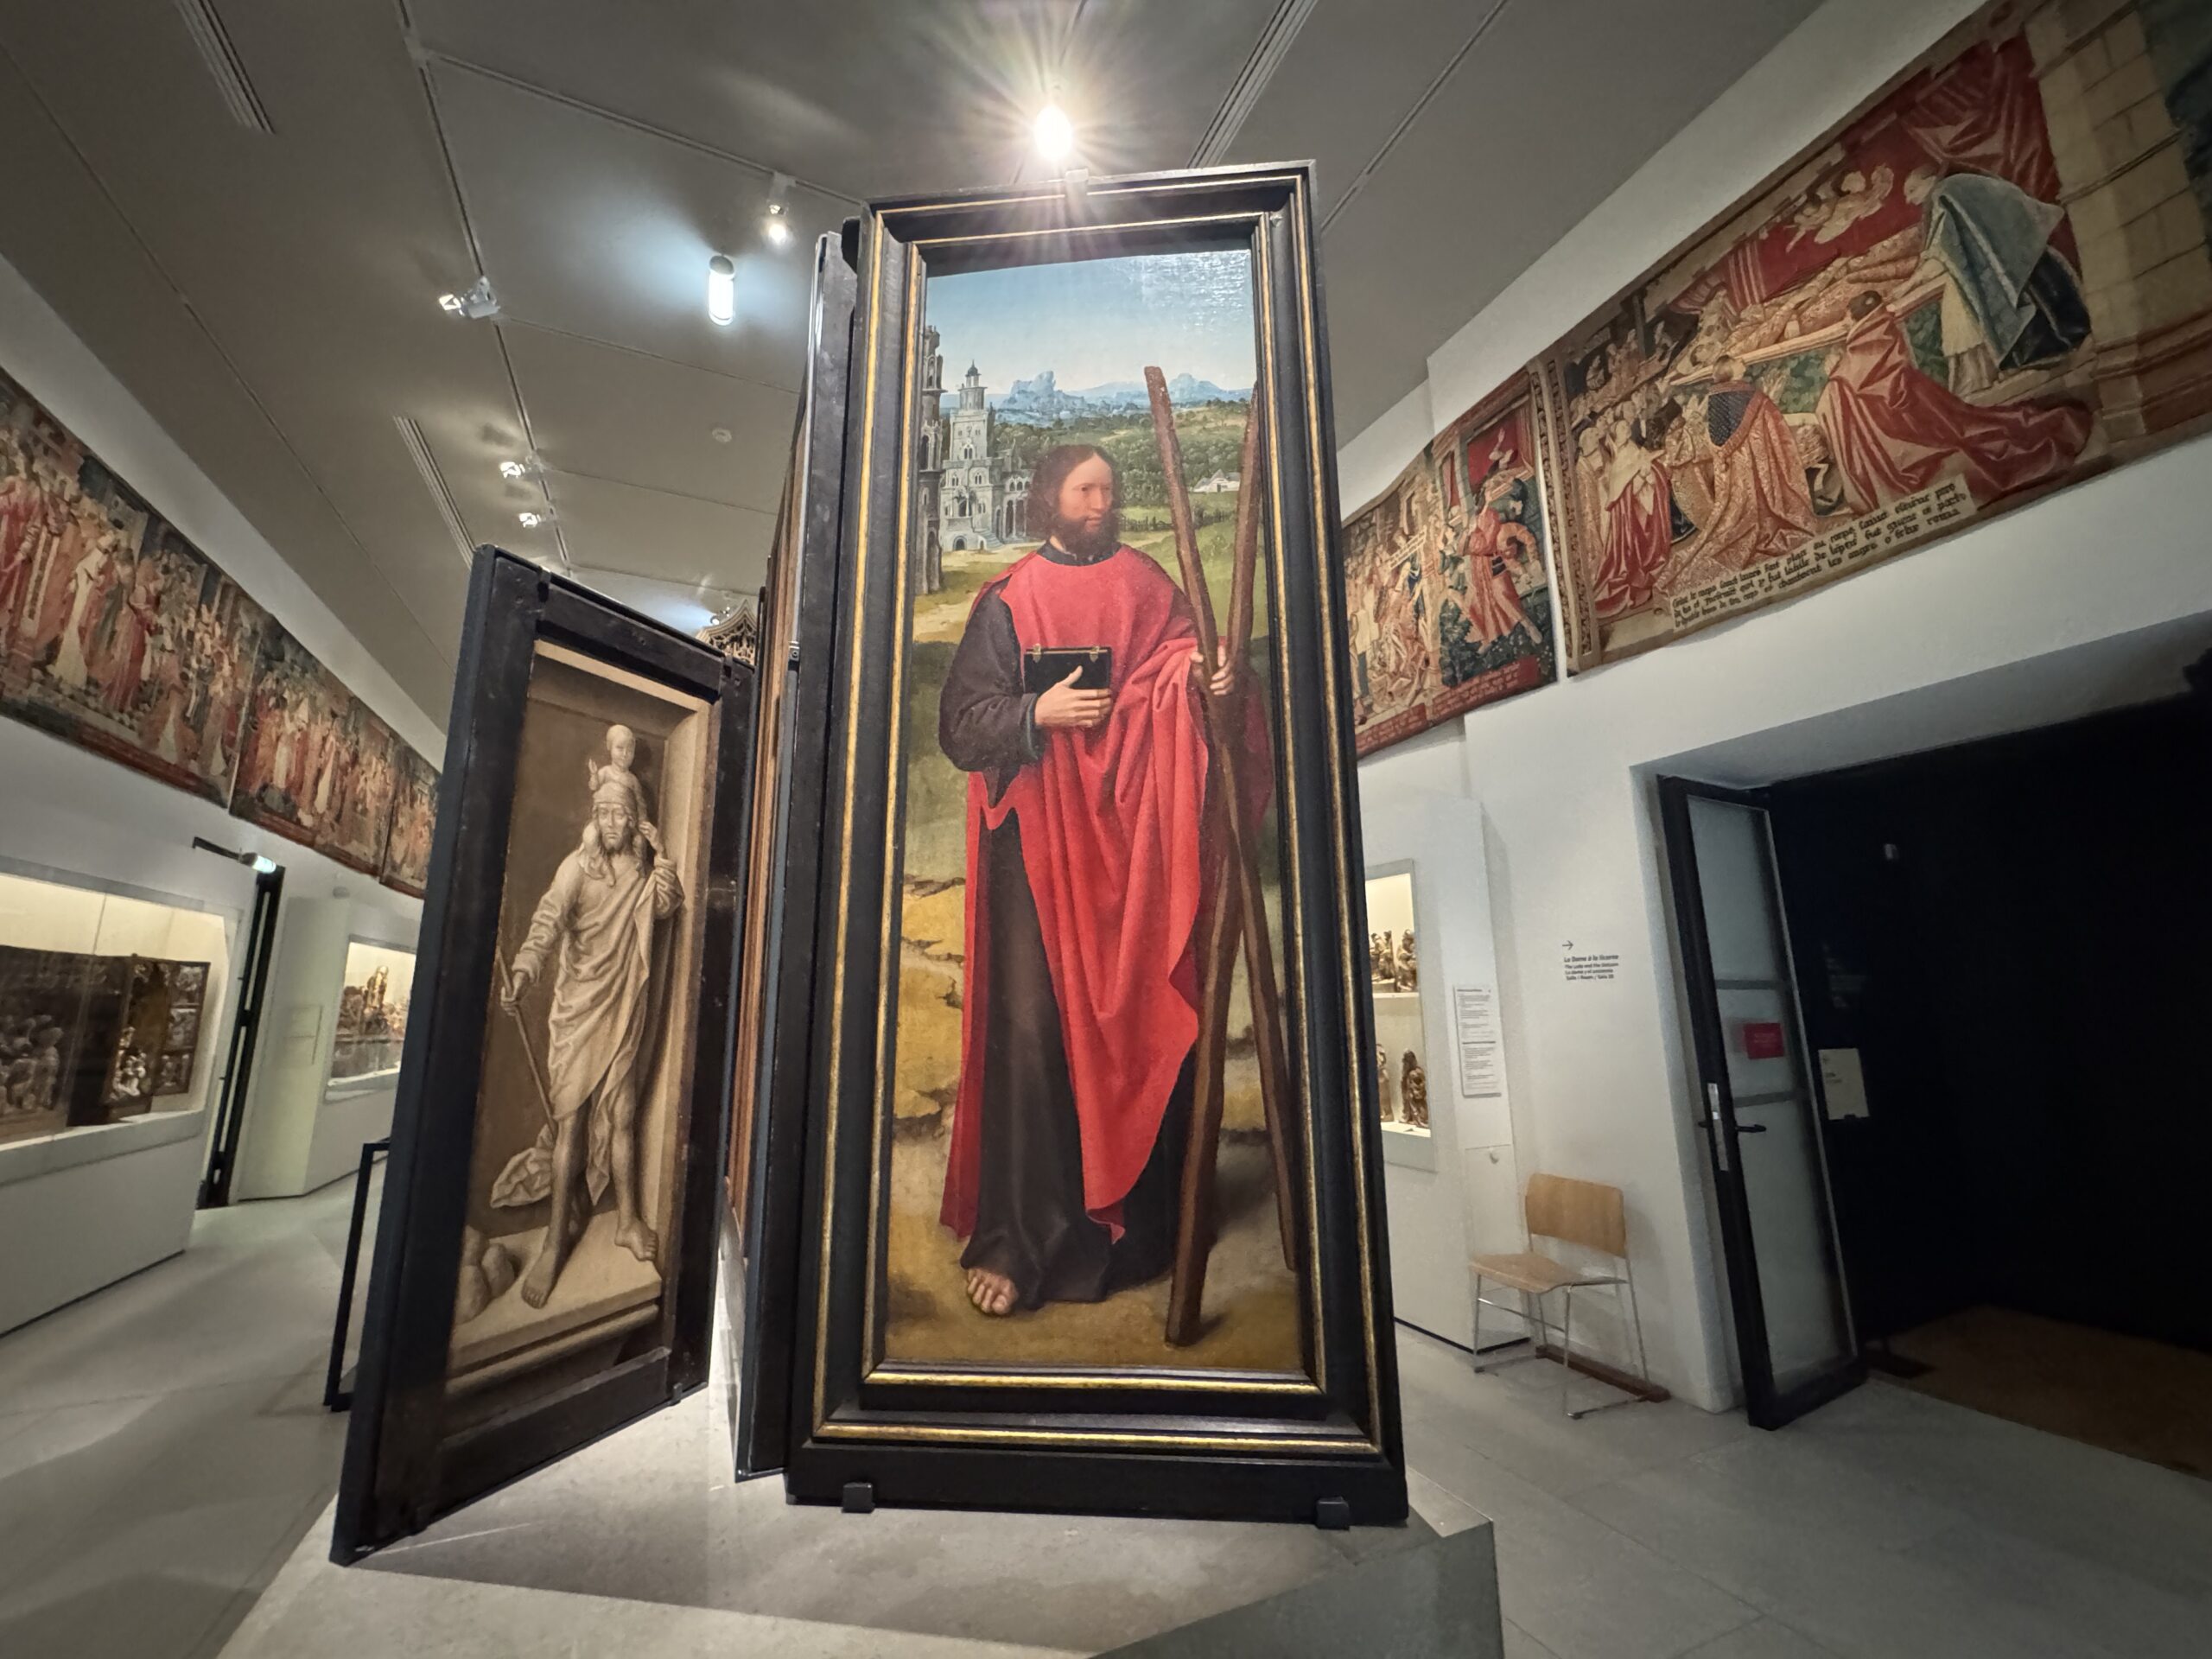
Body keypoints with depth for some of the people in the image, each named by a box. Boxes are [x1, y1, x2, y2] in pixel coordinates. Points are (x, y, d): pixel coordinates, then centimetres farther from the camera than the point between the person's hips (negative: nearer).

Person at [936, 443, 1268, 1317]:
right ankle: (1015, 1239, 4)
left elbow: (1189, 697, 14)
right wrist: (1037, 712, -15)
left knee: (1142, 1021, 4)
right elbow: (958, 724, 2)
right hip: (1040, 839, -2)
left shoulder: (1150, 588, 16)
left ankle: (1141, 1221, 23)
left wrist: (1215, 682, -8)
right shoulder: (1007, 603, 9)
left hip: (1136, 837, 2)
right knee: (1031, 1024, -7)